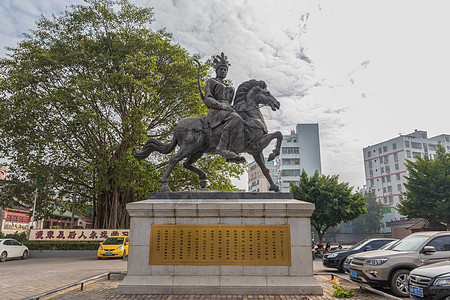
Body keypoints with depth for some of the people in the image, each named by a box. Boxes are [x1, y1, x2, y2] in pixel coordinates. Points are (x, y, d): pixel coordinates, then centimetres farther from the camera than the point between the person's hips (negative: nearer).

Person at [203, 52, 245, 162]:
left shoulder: (231, 87, 32)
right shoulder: (211, 81, 14)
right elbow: (207, 99, -1)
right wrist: (221, 105, -18)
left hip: (228, 111, 7)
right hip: (215, 111, -6)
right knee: (235, 118, -36)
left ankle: (231, 154, -28)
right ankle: (221, 147, -43)